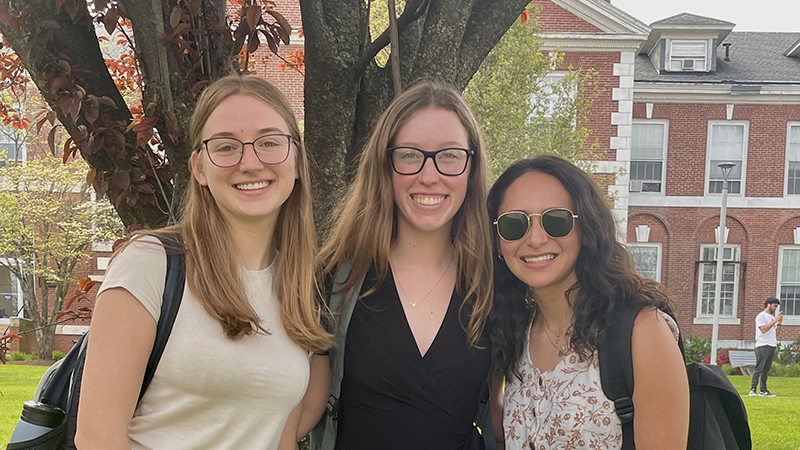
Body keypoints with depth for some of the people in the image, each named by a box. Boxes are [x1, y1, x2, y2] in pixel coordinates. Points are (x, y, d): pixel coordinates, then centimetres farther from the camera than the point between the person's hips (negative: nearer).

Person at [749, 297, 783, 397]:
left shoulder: (772, 317, 21)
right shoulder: (761, 316, -2)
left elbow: (775, 333, 21)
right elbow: (763, 329, -15)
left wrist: (779, 324, 6)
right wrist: (775, 321, -12)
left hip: (772, 346, 8)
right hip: (763, 345, -8)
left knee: (766, 369, 6)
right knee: (759, 368, -13)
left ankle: (763, 390, 7)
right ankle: (753, 389, -16)